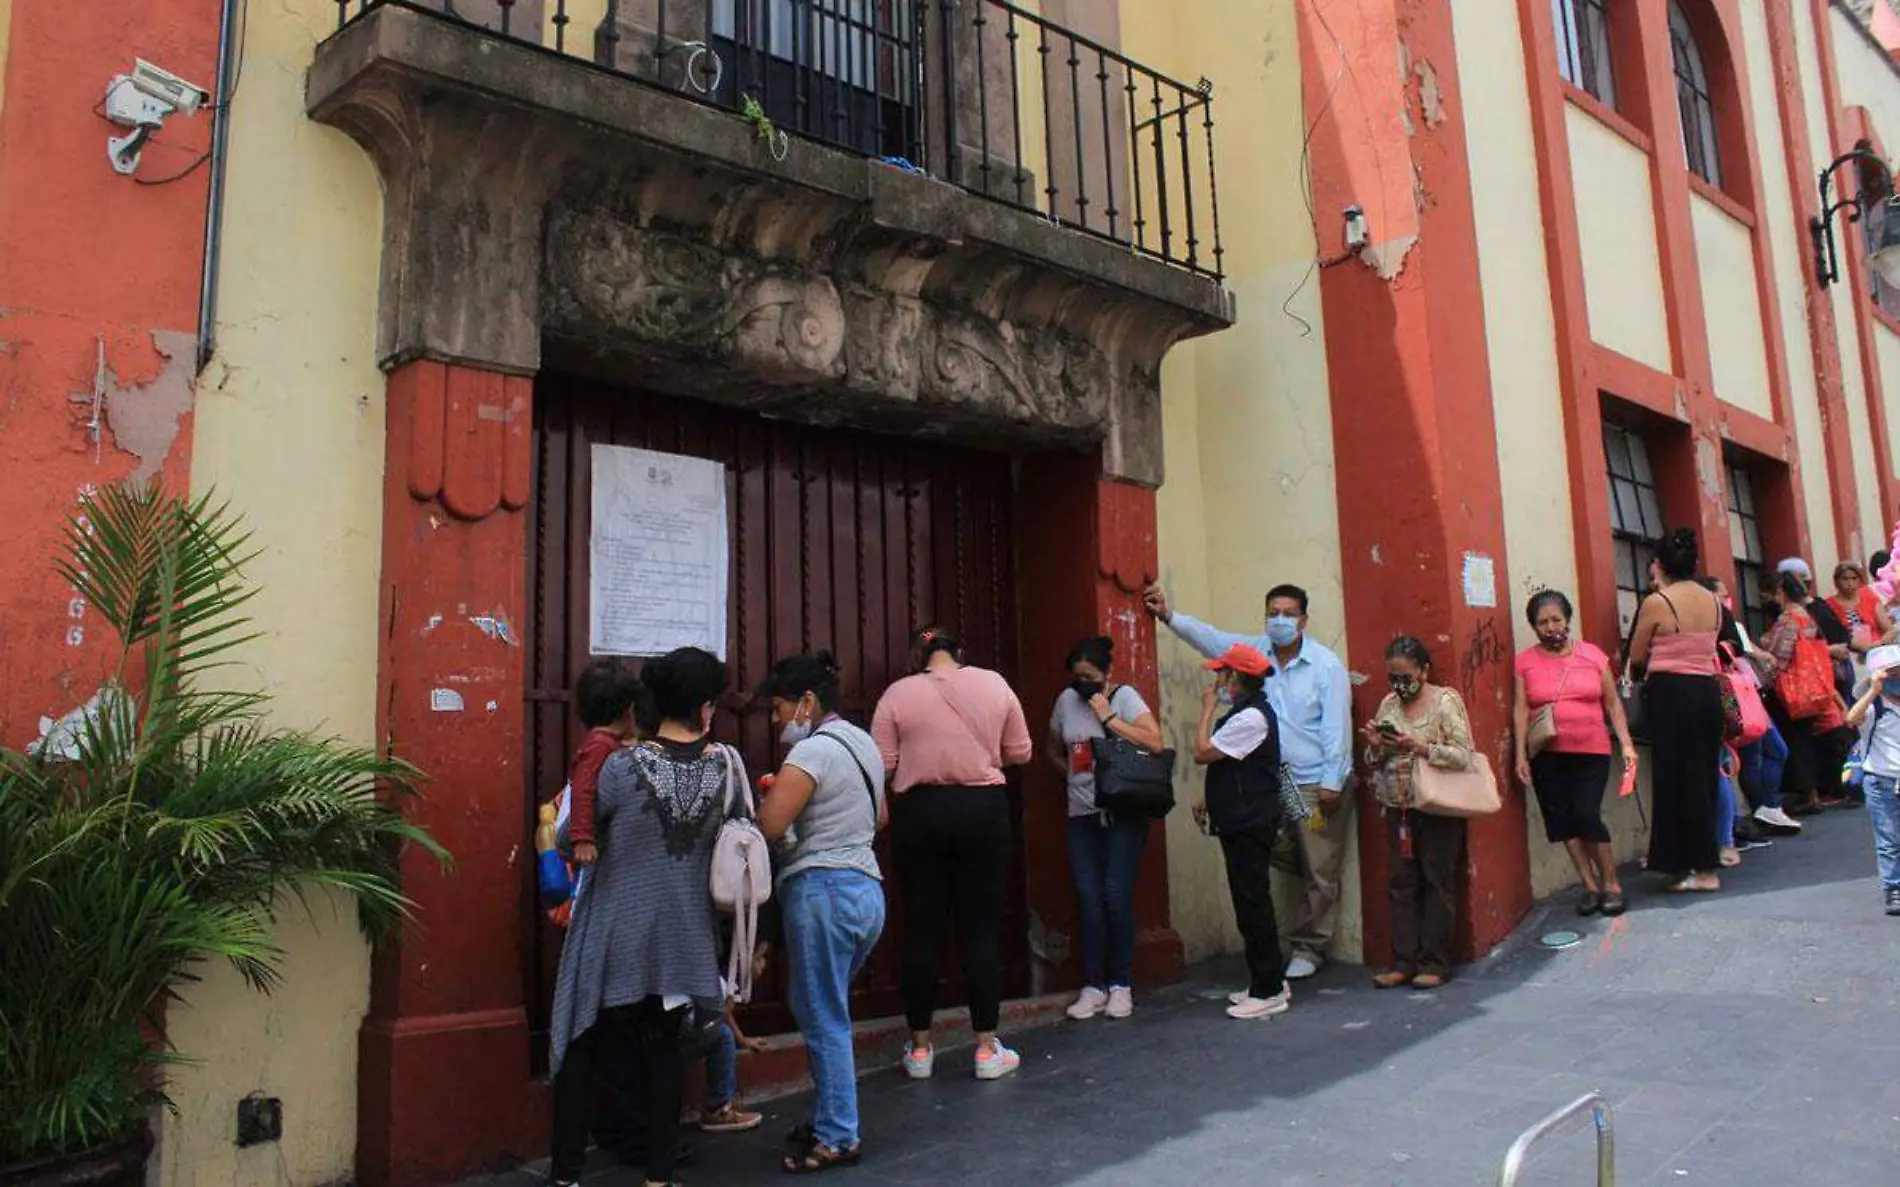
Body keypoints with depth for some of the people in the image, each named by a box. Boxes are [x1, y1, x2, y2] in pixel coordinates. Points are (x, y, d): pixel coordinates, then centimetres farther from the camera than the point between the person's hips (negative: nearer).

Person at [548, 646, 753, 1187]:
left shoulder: (622, 767, -15)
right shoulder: (726, 764, -7)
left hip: (614, 938, -2)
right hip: (682, 936, 3)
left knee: (581, 1049, 11)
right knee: (663, 1050, 15)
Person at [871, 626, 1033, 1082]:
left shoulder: (899, 693, -2)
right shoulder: (993, 684, 1)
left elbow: (882, 764, -5)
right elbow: (1020, 752, 7)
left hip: (920, 813, 0)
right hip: (983, 810, 0)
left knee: (922, 929, 7)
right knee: (982, 928, 5)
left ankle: (920, 1049, 16)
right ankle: (987, 1049, 10)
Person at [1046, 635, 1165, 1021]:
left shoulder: (1125, 696, -4)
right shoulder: (1066, 700, 9)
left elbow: (1154, 743, -17)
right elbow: (1054, 751, 23)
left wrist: (1108, 716, -16)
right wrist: (1075, 774, 7)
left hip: (1122, 814, -4)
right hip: (1081, 816, 4)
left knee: (1116, 897, -6)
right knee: (1088, 900, 0)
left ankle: (1120, 985, 7)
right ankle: (1093, 986, 8)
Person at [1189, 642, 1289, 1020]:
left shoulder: (1251, 718, -18)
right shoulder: (1242, 713, 15)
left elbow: (1203, 752, -19)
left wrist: (1208, 708, -9)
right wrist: (1210, 798, 14)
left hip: (1251, 824, -10)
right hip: (1240, 822, 10)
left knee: (1253, 904, -5)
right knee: (1252, 903, 15)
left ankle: (1268, 992, 1)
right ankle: (1269, 981, 24)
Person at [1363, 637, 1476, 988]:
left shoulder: (1445, 701, -6)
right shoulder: (1388, 704, 9)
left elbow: (1464, 756, -13)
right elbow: (1375, 762, 15)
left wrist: (1419, 747, -22)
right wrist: (1376, 747, -8)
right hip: (1398, 807, 5)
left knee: (1438, 883, 2)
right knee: (1403, 884, 6)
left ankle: (1435, 964, 9)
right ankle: (1403, 962, 12)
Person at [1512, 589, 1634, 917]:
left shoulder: (1593, 654, 5)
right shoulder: (1526, 661, 4)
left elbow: (1612, 703, 8)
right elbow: (1521, 709, 3)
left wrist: (1625, 743, 1)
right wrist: (1521, 754, -3)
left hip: (1591, 750, -1)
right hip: (1547, 755, 1)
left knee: (1587, 815, -10)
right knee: (1562, 819, 2)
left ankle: (1611, 884, 7)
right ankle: (1591, 886, 14)